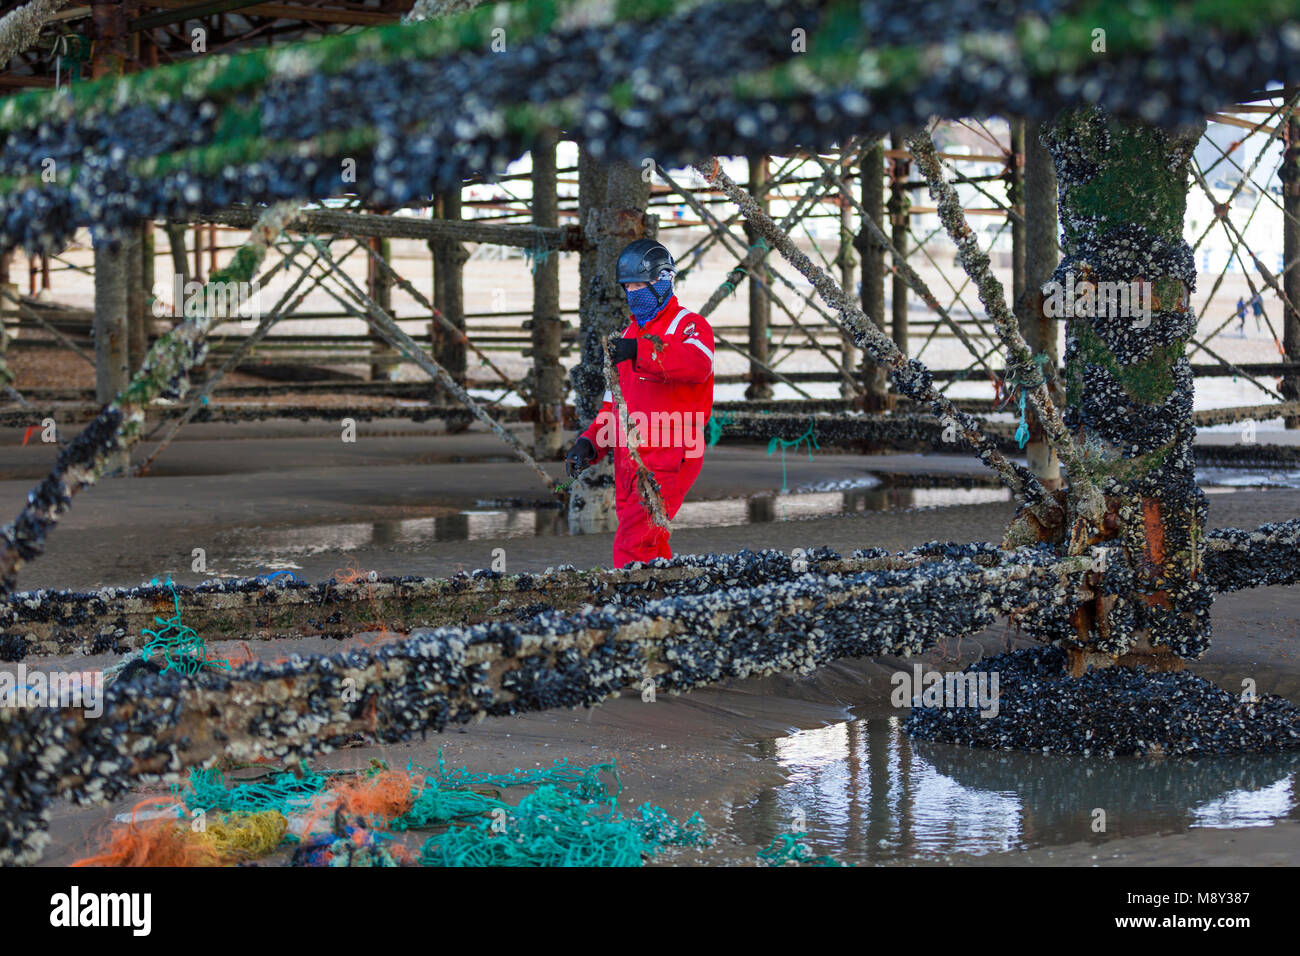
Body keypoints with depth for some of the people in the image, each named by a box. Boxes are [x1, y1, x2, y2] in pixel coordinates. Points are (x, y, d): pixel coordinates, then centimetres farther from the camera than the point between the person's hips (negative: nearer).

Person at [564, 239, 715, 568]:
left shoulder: (688, 325, -1)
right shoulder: (628, 336, 23)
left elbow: (698, 363, -25)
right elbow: (613, 403, 26)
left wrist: (640, 352, -38)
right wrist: (589, 443, 9)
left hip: (669, 458, -8)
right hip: (628, 461, 8)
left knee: (633, 548, -18)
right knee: (652, 552, 9)